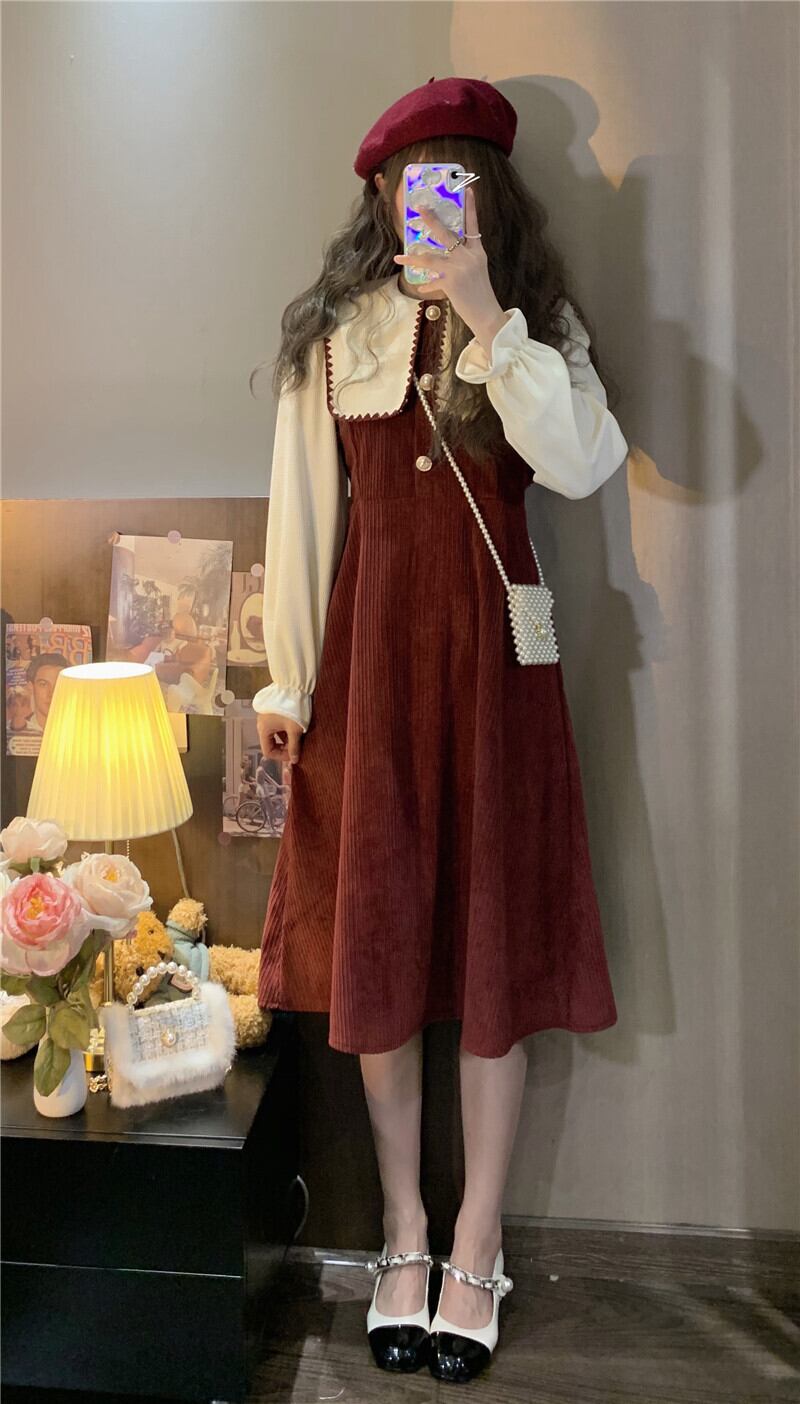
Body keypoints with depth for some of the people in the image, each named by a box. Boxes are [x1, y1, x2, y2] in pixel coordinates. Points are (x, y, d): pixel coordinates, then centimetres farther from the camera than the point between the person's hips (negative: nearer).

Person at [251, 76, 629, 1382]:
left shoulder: (534, 318, 6)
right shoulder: (334, 329, 7)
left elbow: (584, 463, -13)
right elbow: (303, 507, 4)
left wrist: (488, 317, -15)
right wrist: (289, 679, 2)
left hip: (492, 638, -1)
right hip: (371, 636, 1)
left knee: (495, 929, 1)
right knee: (374, 930, 5)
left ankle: (476, 1246, 17)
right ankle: (404, 1235, 23)